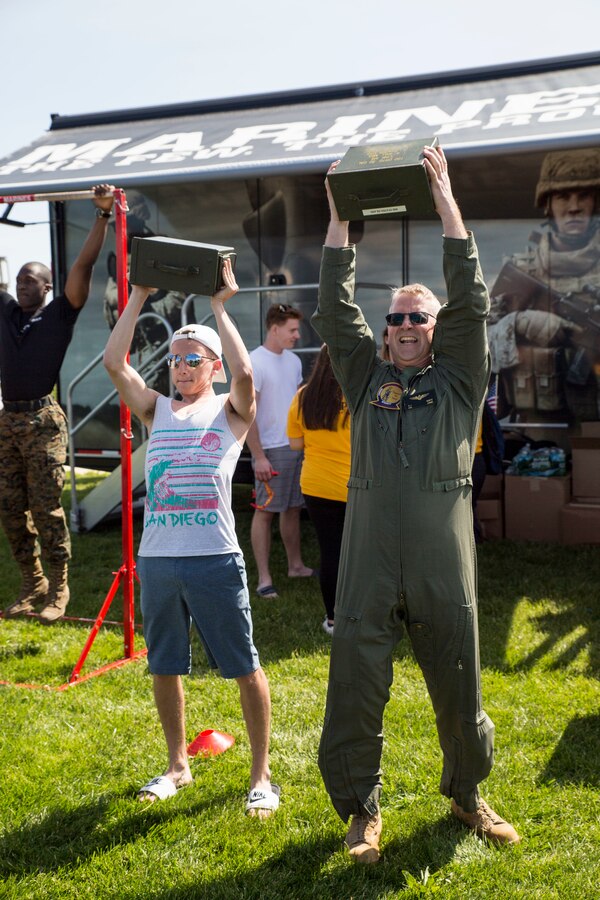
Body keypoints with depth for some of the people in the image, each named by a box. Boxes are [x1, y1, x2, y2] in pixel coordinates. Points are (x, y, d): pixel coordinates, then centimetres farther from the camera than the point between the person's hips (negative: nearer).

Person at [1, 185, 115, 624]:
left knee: (46, 509, -4)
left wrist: (103, 215, -15)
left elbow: (84, 265, -10)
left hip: (43, 421, -5)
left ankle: (58, 589, 6)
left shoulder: (60, 314, -2)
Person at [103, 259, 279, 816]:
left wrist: (220, 306, -10)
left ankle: (261, 775, 17)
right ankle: (177, 766, 34)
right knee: (164, 667, 15)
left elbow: (243, 372, -17)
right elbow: (114, 361, 1)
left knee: (244, 668, 3)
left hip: (214, 559, -4)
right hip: (156, 558, 4)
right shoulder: (157, 411, 13)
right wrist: (139, 294, 0)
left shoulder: (230, 411, 4)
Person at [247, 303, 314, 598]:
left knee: (293, 508, 15)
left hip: (298, 446, 8)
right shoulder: (255, 362, -13)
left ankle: (295, 565, 27)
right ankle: (264, 578, 4)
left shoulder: (293, 360, 11)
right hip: (271, 450, -7)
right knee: (265, 511, -1)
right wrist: (259, 456, -18)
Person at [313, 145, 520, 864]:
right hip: (367, 567, 1)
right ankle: (362, 809, 22)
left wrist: (445, 201, -3)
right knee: (355, 689, 4)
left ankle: (467, 792, 34)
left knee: (458, 686, 10)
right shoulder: (367, 379, 13)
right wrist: (340, 218, 3)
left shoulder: (459, 381, 9)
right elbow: (334, 311, 7)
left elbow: (470, 300, -1)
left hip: (443, 568, -1)